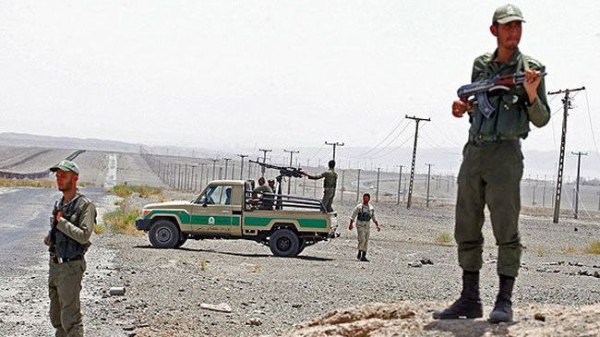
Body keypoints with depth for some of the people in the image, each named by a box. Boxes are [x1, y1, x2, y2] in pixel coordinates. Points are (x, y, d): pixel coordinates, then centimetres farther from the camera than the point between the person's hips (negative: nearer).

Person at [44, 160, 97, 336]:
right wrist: (50, 239, 6)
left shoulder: (85, 205, -13)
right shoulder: (59, 204, 13)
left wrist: (61, 221, -18)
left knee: (70, 318, -6)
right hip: (55, 264, 9)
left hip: (71, 267, -9)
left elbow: (84, 235, -24)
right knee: (56, 316, 16)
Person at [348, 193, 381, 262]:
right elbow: (353, 216, -6)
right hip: (360, 225, -4)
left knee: (366, 241, 3)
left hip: (367, 226, 4)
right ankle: (359, 253, -2)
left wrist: (377, 225, 9)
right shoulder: (359, 207, -5)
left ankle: (363, 256, 8)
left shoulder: (371, 208, 8)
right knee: (362, 239, -18)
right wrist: (351, 224, -15)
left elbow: (374, 217, 18)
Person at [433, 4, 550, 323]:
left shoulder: (530, 68, 2)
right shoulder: (481, 64, 14)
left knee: (506, 230, -6)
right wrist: (464, 107, 4)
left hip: (505, 153, -5)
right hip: (473, 152, 5)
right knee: (467, 229, 6)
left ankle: (504, 301, -2)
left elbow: (541, 119, 1)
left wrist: (531, 94, -17)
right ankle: (469, 300, 13)